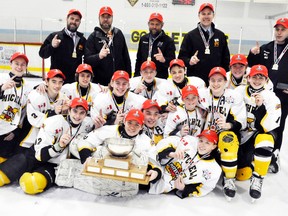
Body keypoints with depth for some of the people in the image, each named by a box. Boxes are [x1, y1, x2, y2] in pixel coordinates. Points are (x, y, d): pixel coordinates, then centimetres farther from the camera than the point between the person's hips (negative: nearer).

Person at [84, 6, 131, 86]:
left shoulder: (118, 33, 8)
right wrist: (99, 56, -29)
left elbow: (126, 56, 13)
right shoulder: (93, 37, -2)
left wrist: (128, 76, 10)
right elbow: (87, 60, -10)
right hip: (100, 82, -3)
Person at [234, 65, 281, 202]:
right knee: (242, 174, -13)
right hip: (239, 135, 1)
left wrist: (260, 106, -32)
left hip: (258, 134, -1)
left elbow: (269, 127, -22)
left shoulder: (272, 98, -11)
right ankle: (249, 161, 25)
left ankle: (257, 180, -21)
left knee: (264, 139, -38)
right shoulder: (239, 92, -5)